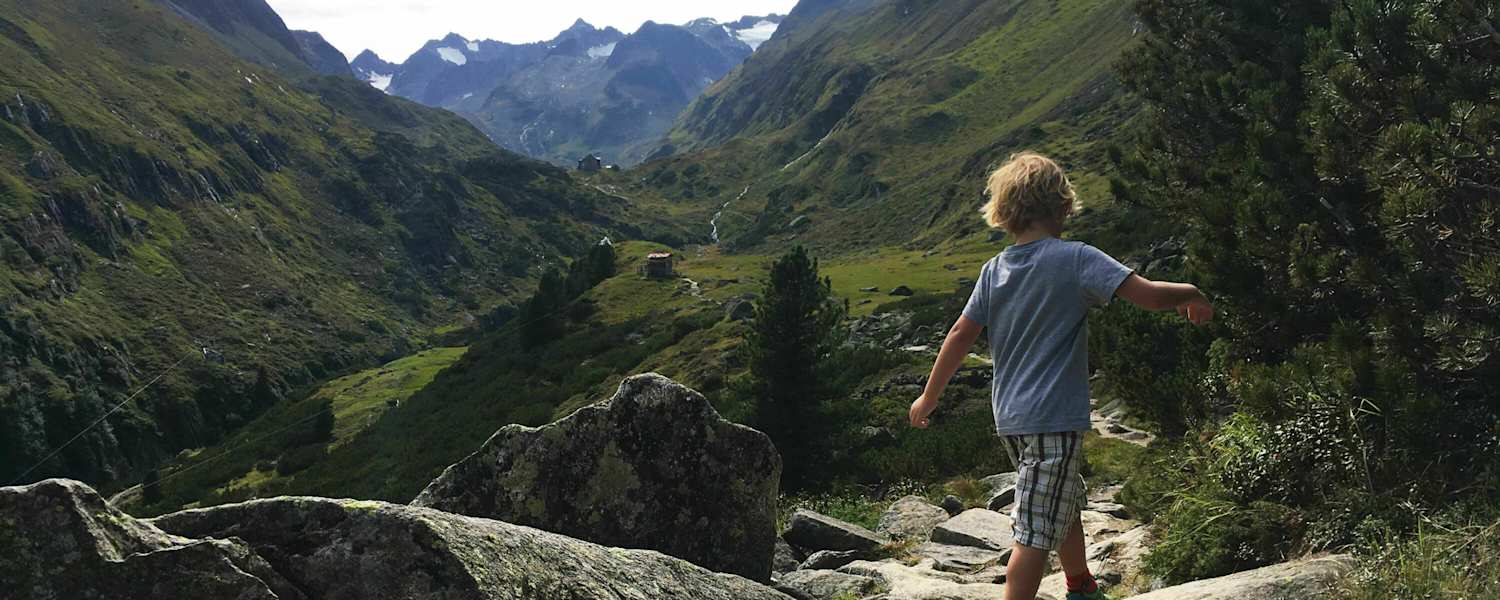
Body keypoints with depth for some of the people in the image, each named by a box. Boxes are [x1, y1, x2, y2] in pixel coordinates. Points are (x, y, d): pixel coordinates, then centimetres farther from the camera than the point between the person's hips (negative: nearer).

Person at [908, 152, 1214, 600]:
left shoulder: (994, 269, 5)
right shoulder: (1075, 258, -12)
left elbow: (960, 335, 6)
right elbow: (1149, 295, -17)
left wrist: (929, 397, 15)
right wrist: (1191, 295, 4)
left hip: (1009, 418, 7)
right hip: (1054, 418, -7)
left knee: (1067, 506, 27)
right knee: (1036, 533, -4)